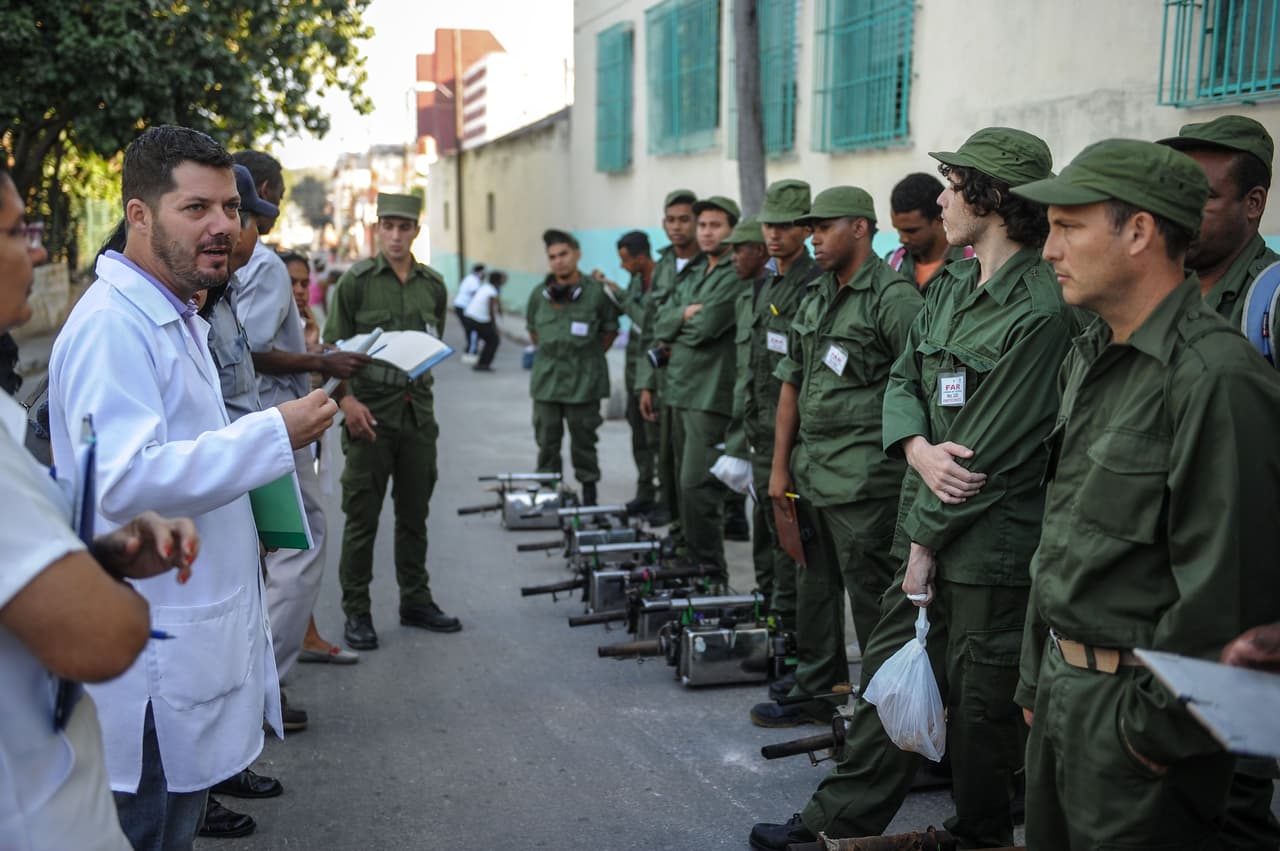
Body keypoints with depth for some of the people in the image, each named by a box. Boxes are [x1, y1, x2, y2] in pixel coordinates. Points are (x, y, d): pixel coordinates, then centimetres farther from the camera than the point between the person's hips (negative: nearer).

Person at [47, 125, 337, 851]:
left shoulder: (177, 319, 15)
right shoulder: (113, 323, -18)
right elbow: (124, 480, -29)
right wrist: (274, 433, -27)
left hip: (198, 633, 10)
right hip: (157, 656, -10)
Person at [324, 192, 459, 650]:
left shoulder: (433, 285, 9)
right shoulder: (356, 280, -3)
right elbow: (333, 346, -4)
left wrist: (422, 384, 8)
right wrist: (346, 399, -15)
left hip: (419, 412, 4)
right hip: (370, 412, -4)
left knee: (415, 513, 13)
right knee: (362, 516, 1)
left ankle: (416, 601, 25)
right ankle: (356, 612, 10)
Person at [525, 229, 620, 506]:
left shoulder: (596, 292, -7)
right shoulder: (539, 295, 5)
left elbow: (610, 330, 5)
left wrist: (588, 356, 7)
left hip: (583, 382, -3)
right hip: (546, 380, 3)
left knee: (583, 439, 4)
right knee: (547, 439, 8)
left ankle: (589, 493, 15)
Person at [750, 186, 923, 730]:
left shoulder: (893, 297, -11)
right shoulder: (814, 298, 14)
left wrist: (916, 470, -15)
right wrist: (780, 465, 14)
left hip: (862, 479, -8)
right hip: (810, 474, 9)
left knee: (870, 593, -1)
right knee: (814, 586, 17)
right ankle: (816, 692, 32)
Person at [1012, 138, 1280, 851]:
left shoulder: (1219, 379, -21)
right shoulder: (1090, 358, 10)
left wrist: (1156, 732, -16)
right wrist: (1038, 679, 16)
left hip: (1136, 705, -8)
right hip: (1064, 686, 9)